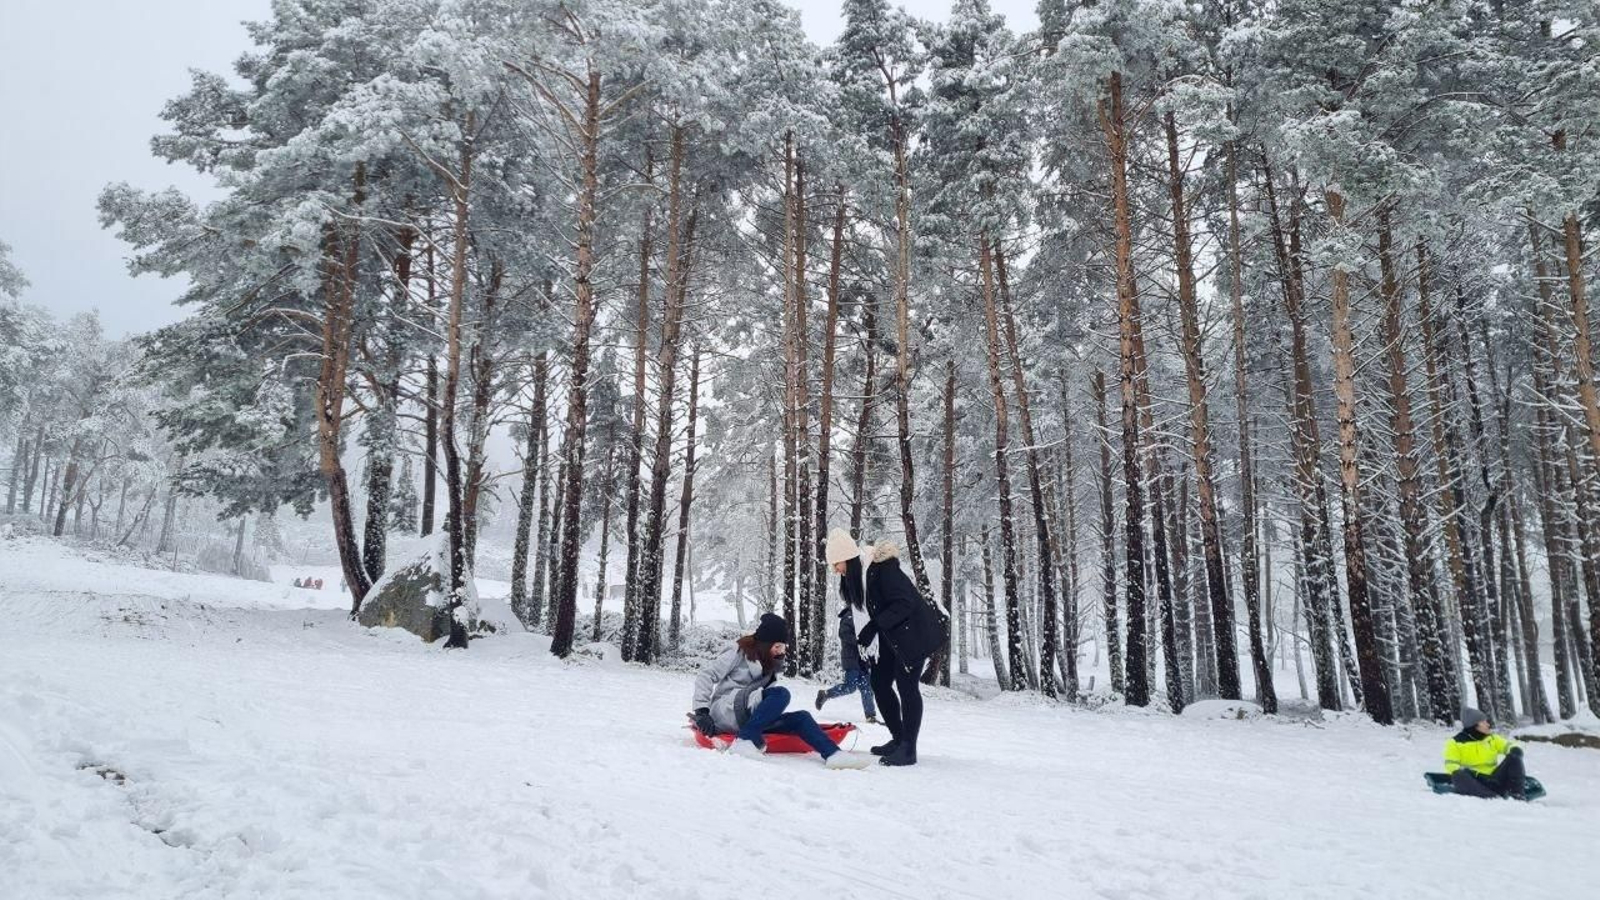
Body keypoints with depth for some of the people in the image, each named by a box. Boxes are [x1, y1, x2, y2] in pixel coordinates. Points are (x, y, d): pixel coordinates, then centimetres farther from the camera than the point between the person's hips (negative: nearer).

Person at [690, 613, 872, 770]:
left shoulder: (770, 664, 17)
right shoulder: (741, 652, -4)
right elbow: (706, 674, -8)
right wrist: (701, 711, -17)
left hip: (746, 720, 7)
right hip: (724, 711, -7)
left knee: (800, 717, -11)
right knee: (781, 694, -28)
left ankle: (833, 754, -28)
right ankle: (744, 741, -34)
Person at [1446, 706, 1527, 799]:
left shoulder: (1492, 738, 16)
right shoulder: (1455, 742, 0)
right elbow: (1451, 765, -8)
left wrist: (1515, 750, -16)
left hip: (1493, 780, 4)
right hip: (1473, 782, -4)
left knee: (1514, 757, -11)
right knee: (1459, 776, -38)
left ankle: (1518, 793, -23)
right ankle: (1492, 797, -47)